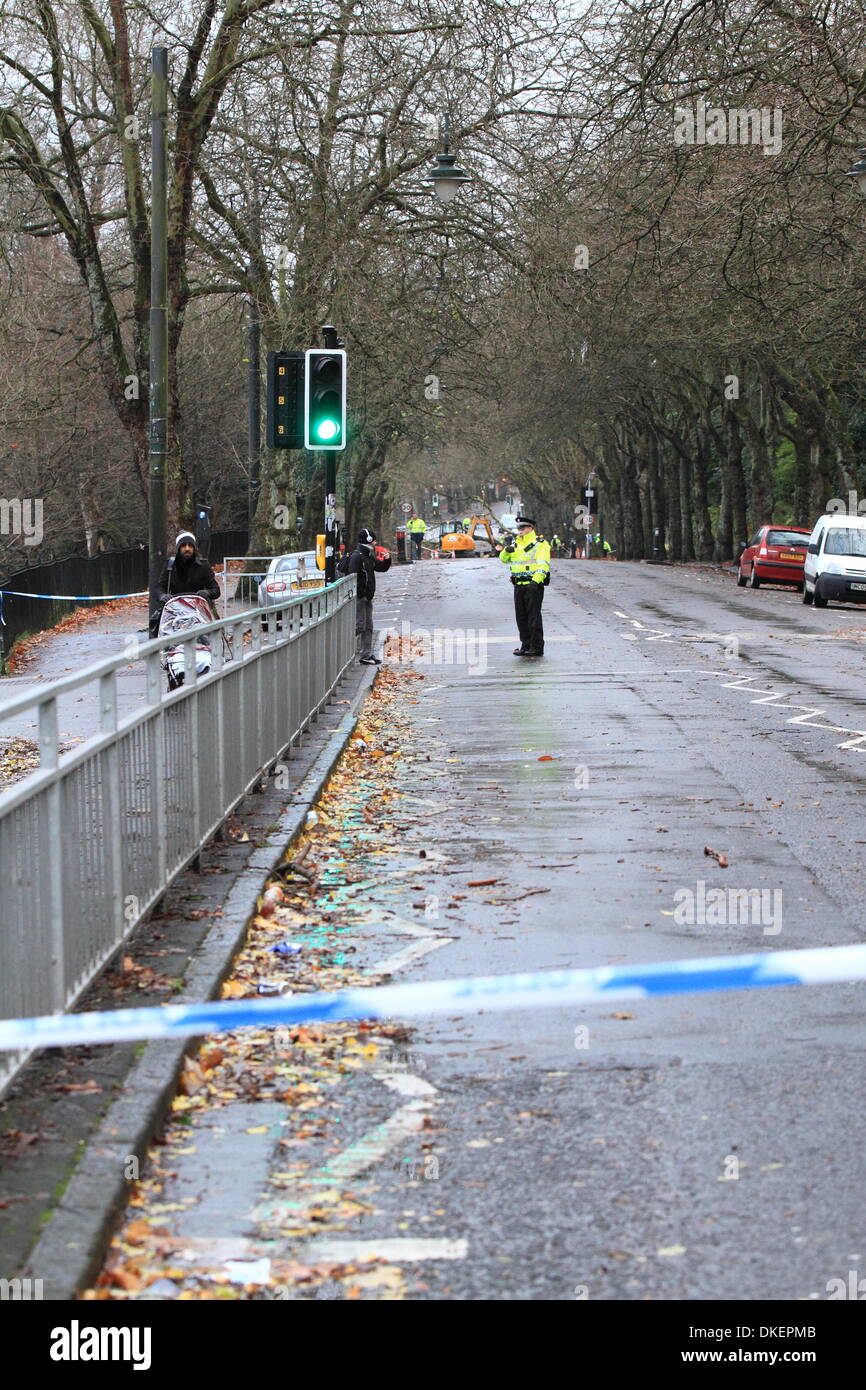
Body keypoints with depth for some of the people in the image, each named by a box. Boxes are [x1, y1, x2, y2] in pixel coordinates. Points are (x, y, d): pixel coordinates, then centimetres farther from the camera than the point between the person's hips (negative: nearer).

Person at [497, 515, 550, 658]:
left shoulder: (540, 544, -5)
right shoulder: (516, 544, 17)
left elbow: (543, 565, -13)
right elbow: (504, 559, 13)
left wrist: (536, 580, -25)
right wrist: (507, 549, -8)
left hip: (533, 586, -7)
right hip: (519, 586, 7)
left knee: (534, 616, -7)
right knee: (521, 617, 10)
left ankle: (537, 647, -4)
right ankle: (526, 645, 18)